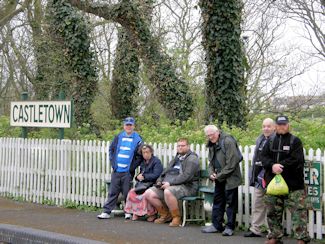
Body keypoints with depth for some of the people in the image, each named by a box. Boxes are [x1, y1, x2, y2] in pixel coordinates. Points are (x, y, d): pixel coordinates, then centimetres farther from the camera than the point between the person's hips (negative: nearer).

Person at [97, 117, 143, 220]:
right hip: (116, 170, 3)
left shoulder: (137, 139, -2)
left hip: (128, 172, -3)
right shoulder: (118, 137, 10)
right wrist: (113, 163, 6)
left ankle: (128, 211, 14)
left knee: (126, 192, 2)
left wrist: (132, 167, -8)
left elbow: (140, 156, -3)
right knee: (113, 192, 5)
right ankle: (106, 212, 7)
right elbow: (111, 150, 16)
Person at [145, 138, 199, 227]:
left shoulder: (192, 158, -2)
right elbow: (166, 171, 26)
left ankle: (176, 217, -18)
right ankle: (165, 215, 9)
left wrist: (170, 183, -20)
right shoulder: (176, 159, 25)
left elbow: (187, 176, -15)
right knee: (149, 193, -8)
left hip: (186, 186, -8)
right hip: (168, 185, 8)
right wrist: (159, 181, 4)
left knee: (168, 192, -38)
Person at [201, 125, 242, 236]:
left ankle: (230, 227, 6)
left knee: (231, 202, 0)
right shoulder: (211, 145, 10)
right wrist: (211, 173, -1)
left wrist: (220, 176, -15)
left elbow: (232, 162, -19)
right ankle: (216, 225, 20)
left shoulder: (228, 141, -16)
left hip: (230, 178, -8)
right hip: (219, 179, 8)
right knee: (217, 201, 12)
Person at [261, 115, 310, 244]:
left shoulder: (295, 141, 1)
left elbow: (296, 160, -11)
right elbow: (264, 157, 2)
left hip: (293, 183, -4)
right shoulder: (270, 141, 13)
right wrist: (273, 166, -17)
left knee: (298, 211, -8)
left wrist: (280, 166, -15)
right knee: (273, 212, 11)